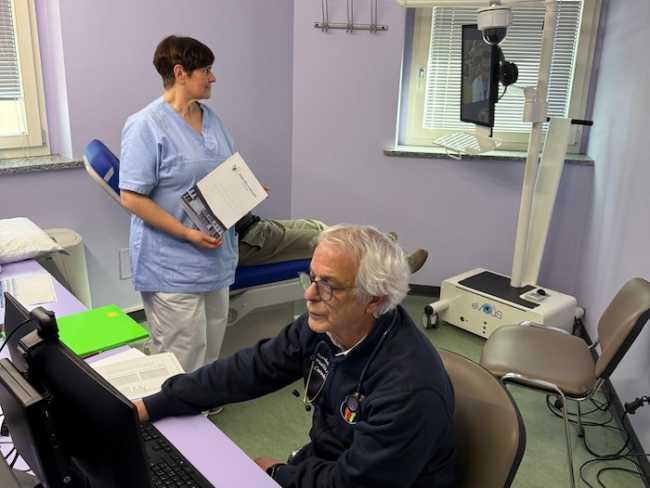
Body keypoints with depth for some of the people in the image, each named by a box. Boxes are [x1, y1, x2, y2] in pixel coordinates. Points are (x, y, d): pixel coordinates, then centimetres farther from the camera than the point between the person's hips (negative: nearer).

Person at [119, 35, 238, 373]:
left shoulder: (211, 119, 10)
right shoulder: (147, 126, -14)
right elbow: (132, 197, -17)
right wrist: (187, 233, -20)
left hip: (216, 257, 8)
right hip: (173, 266, -8)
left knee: (212, 353, 18)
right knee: (182, 366, -1)